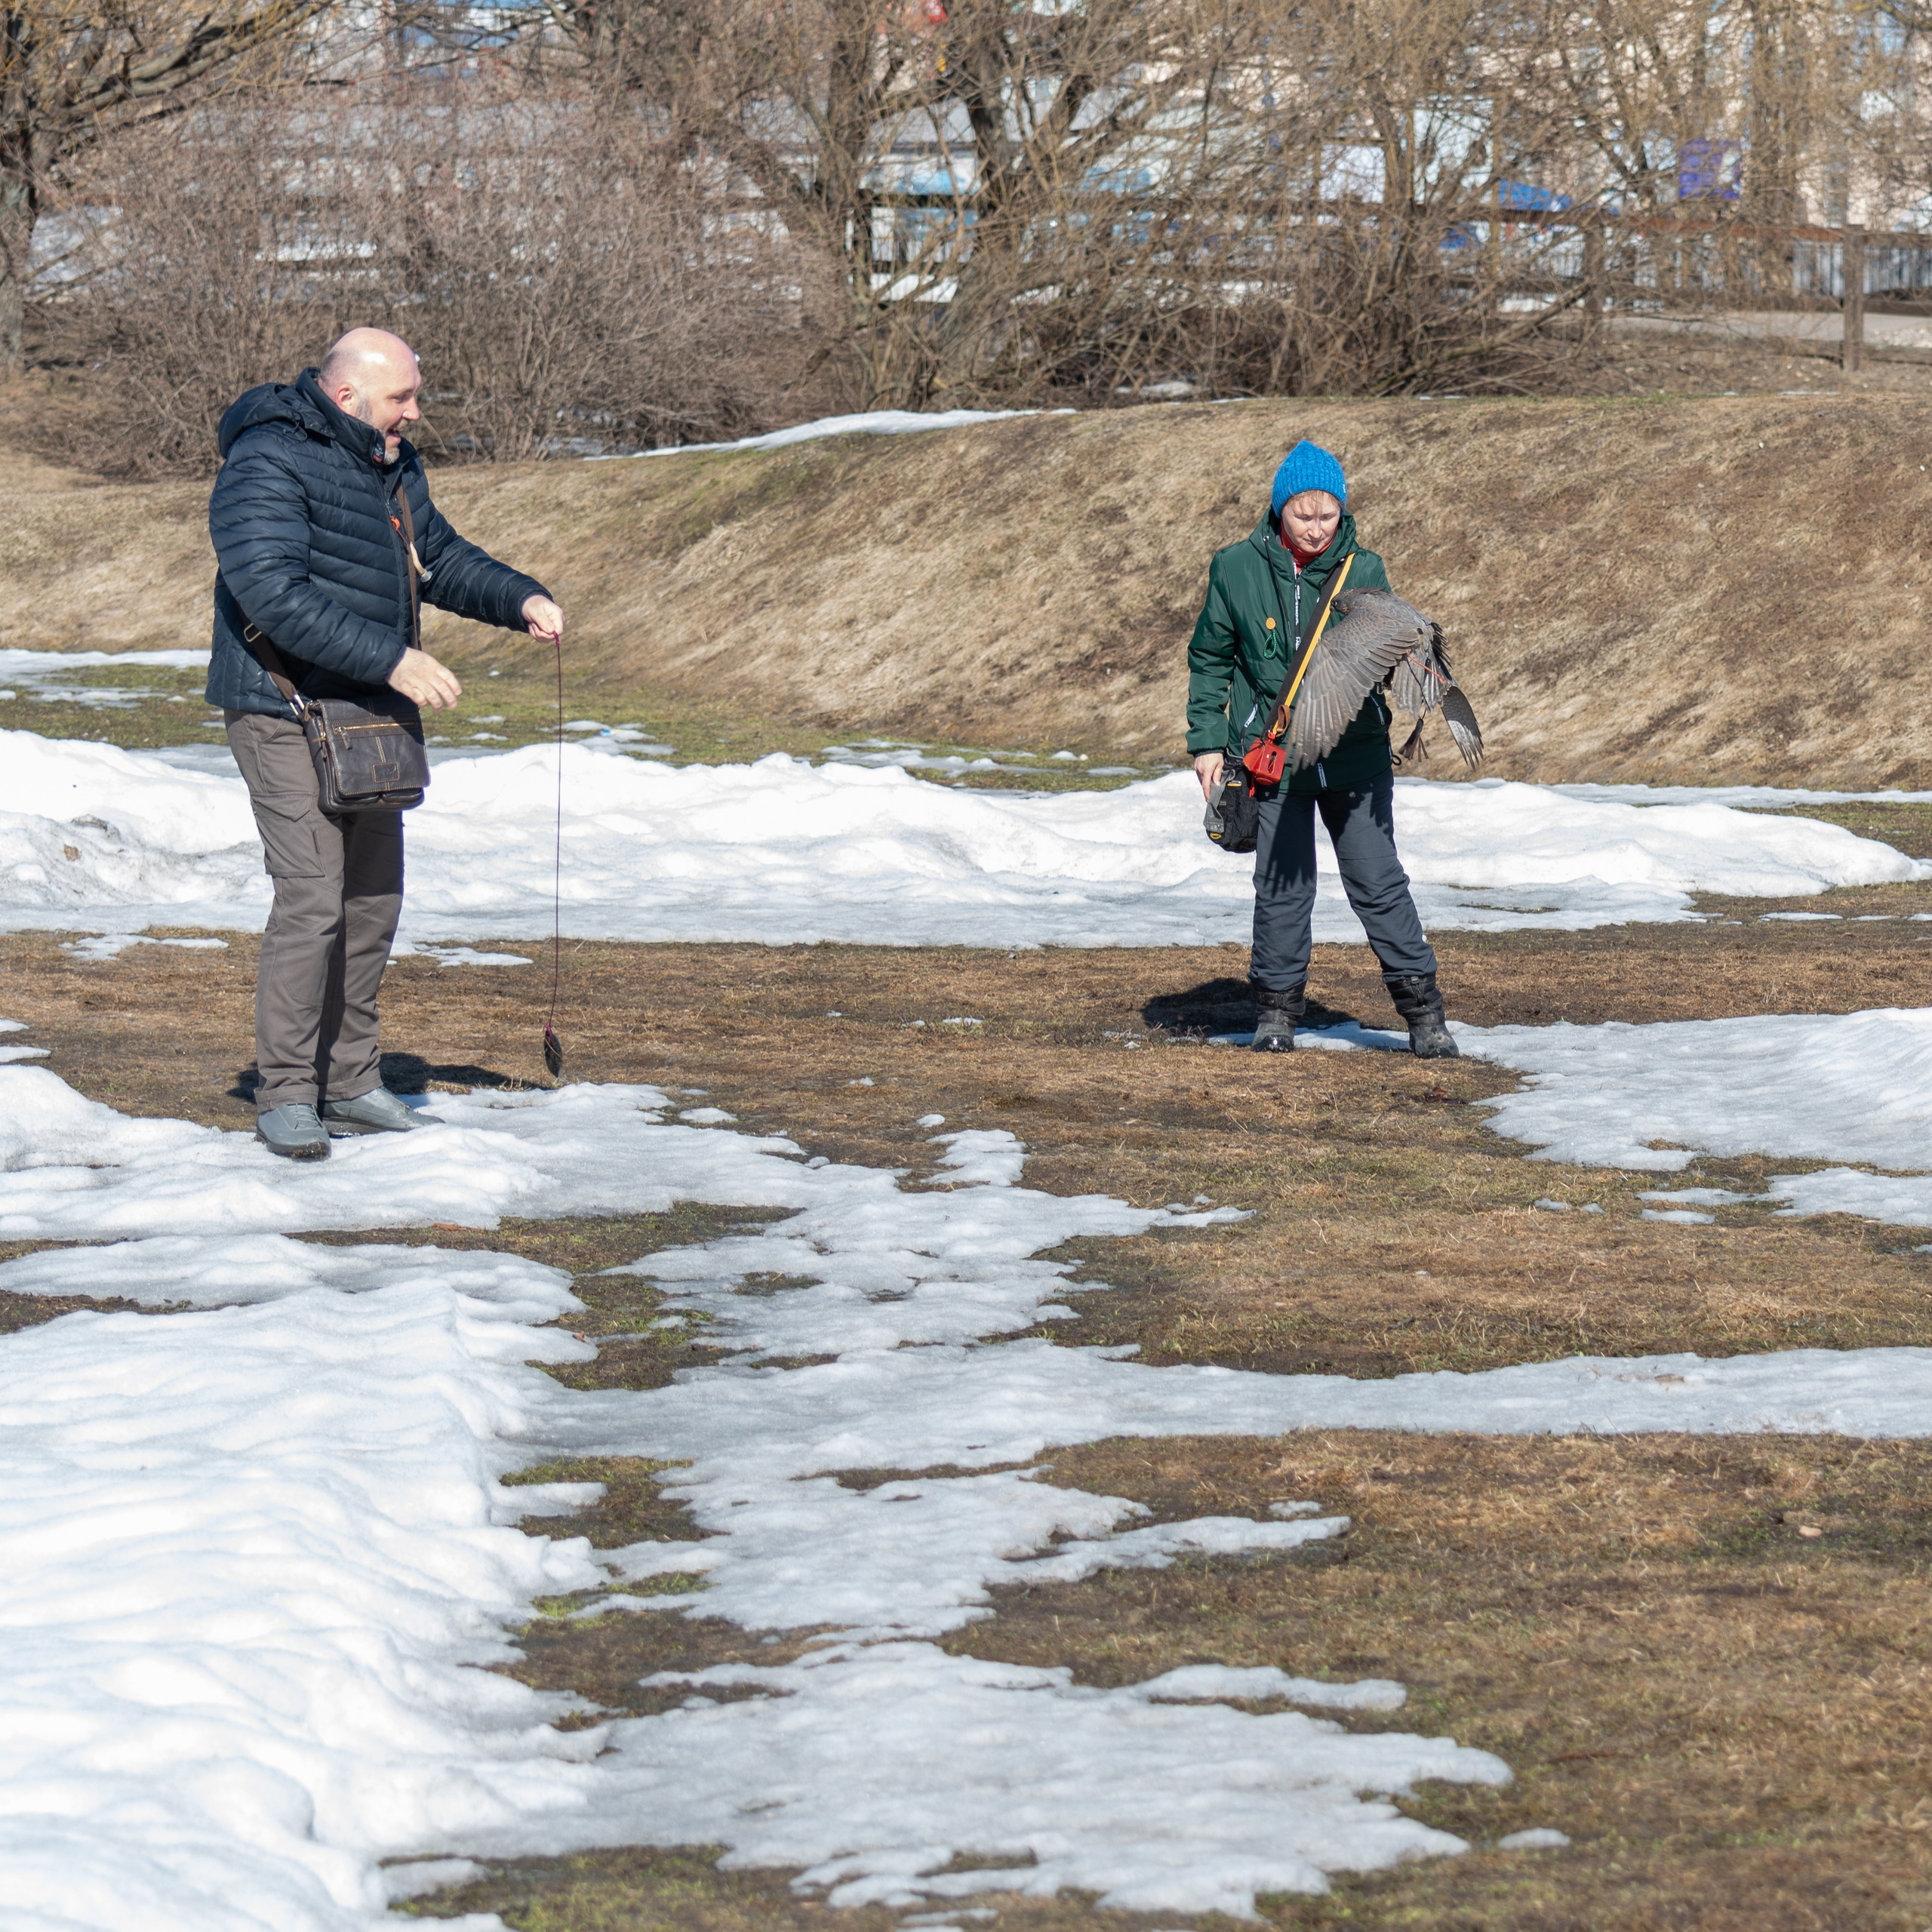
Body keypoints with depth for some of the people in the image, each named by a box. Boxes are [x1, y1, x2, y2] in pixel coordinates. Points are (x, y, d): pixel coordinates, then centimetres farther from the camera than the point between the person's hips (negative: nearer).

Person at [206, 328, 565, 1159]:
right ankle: (284, 1095, -7)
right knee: (313, 899, -14)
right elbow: (276, 596, -28)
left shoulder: (392, 466, 11)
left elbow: (441, 556, 24)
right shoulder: (268, 466, -18)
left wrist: (522, 600, 5)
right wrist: (393, 660, -30)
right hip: (286, 715, -9)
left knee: (373, 897, 11)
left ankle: (349, 1084, 22)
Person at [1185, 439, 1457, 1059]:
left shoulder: (1363, 571, 0)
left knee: (1378, 880, 2)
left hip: (1355, 756, 0)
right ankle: (1277, 1007, 18)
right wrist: (1207, 740, 3)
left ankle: (1422, 1012, 9)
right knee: (1282, 885, 2)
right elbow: (1209, 659, 8)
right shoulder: (1237, 569, -2)